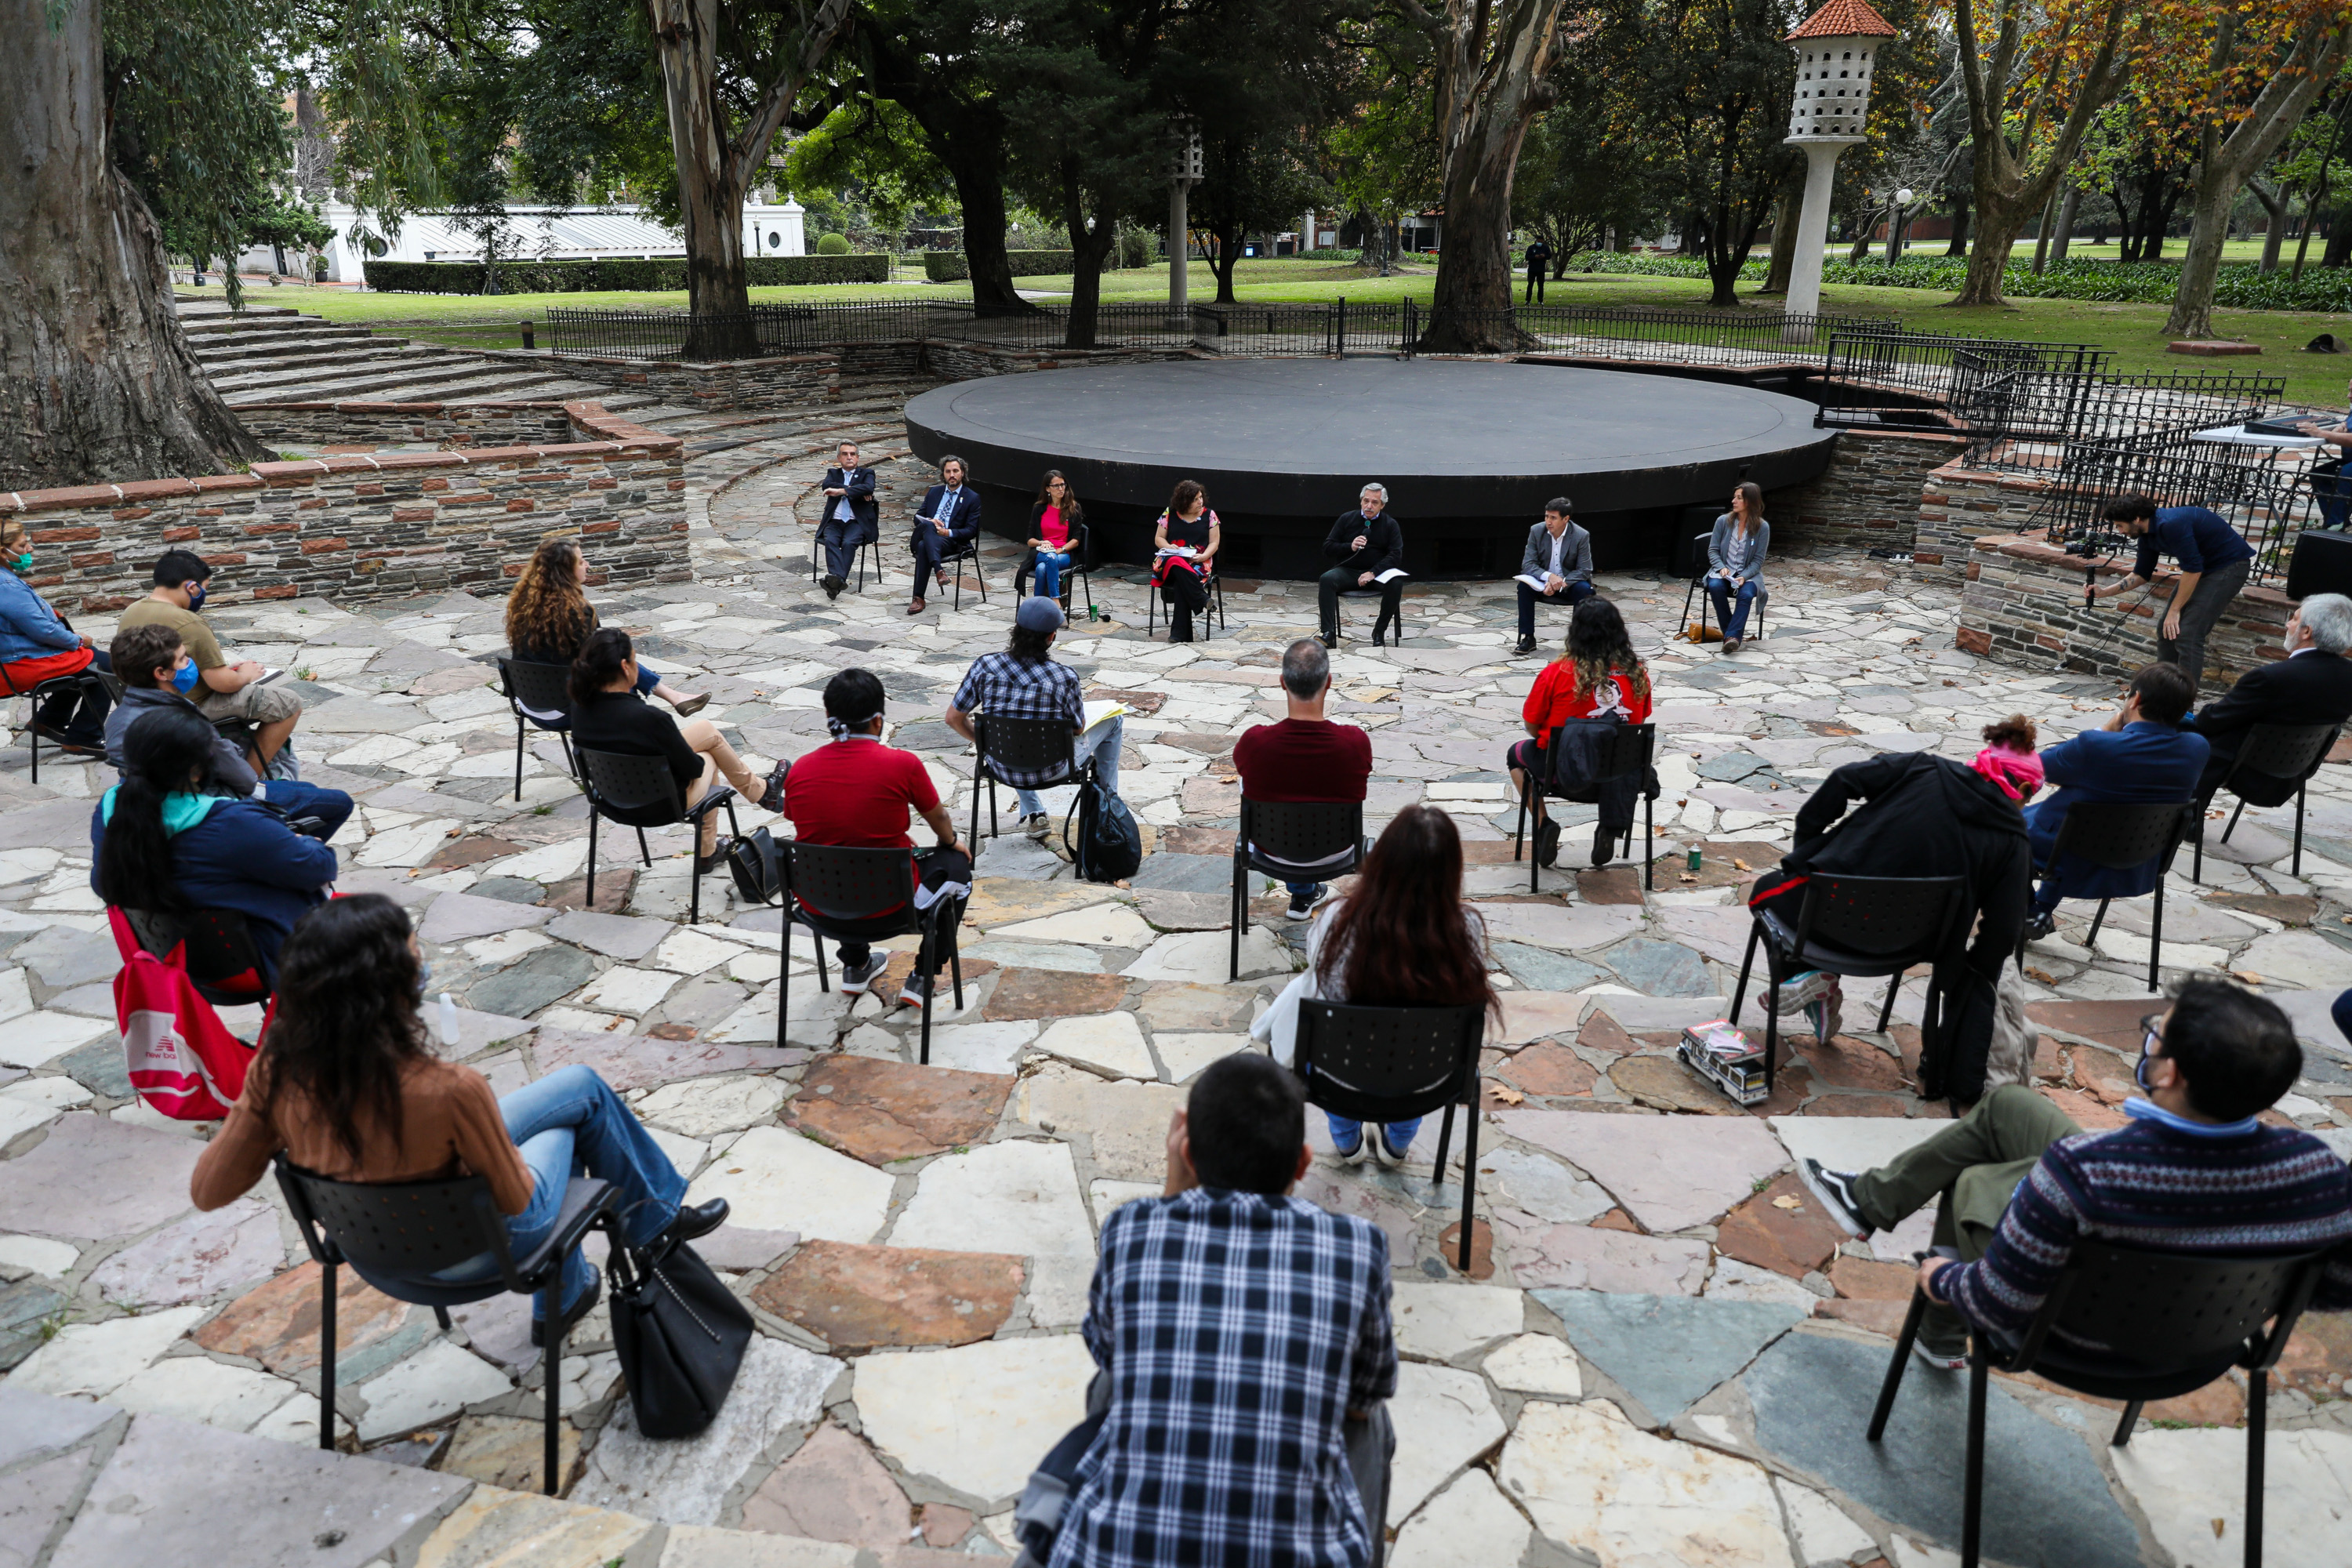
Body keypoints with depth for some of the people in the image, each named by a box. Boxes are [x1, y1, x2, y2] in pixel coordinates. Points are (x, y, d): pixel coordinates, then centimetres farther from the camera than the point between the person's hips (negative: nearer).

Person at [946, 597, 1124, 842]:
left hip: (1003, 771, 3)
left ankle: (1033, 815, 37)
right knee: (1114, 720, 21)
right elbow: (1078, 729, -8)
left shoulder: (984, 667, -17)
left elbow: (953, 718, -6)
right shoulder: (1064, 677, -24)